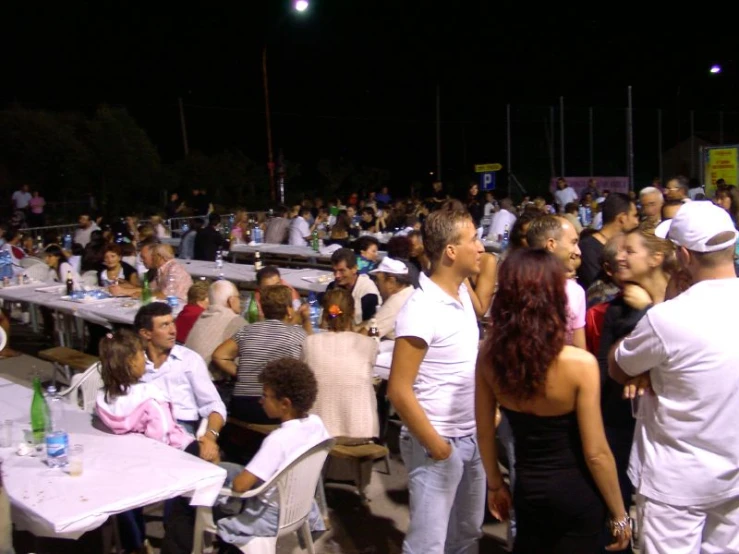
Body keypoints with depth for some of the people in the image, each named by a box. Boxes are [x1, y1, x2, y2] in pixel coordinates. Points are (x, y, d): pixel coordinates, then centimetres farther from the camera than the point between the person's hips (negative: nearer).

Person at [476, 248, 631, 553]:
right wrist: (619, 515, -3)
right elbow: (596, 454, -17)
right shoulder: (579, 364, -24)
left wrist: (495, 484, 15)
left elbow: (484, 432, 0)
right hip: (575, 494, -3)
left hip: (527, 489, 3)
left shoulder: (490, 355, -12)